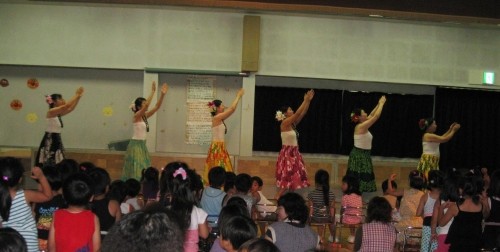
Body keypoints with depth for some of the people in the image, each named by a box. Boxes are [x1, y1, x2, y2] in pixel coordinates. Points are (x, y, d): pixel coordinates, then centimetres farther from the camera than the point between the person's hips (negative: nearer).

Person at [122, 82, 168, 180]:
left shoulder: (144, 116, 8)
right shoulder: (136, 116, -13)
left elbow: (156, 107, 4)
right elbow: (146, 105, -28)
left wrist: (162, 94, -5)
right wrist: (153, 92, -27)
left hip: (142, 144, 8)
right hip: (135, 144, -8)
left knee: (143, 169, 7)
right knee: (136, 168, -9)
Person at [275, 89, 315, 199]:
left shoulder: (293, 124, 11)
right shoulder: (284, 123, -12)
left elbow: (303, 113, 9)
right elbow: (298, 113, -18)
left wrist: (308, 101, 3)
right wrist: (305, 100, -13)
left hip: (294, 154, 8)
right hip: (287, 154, -8)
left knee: (293, 180, 8)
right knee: (285, 181, -8)